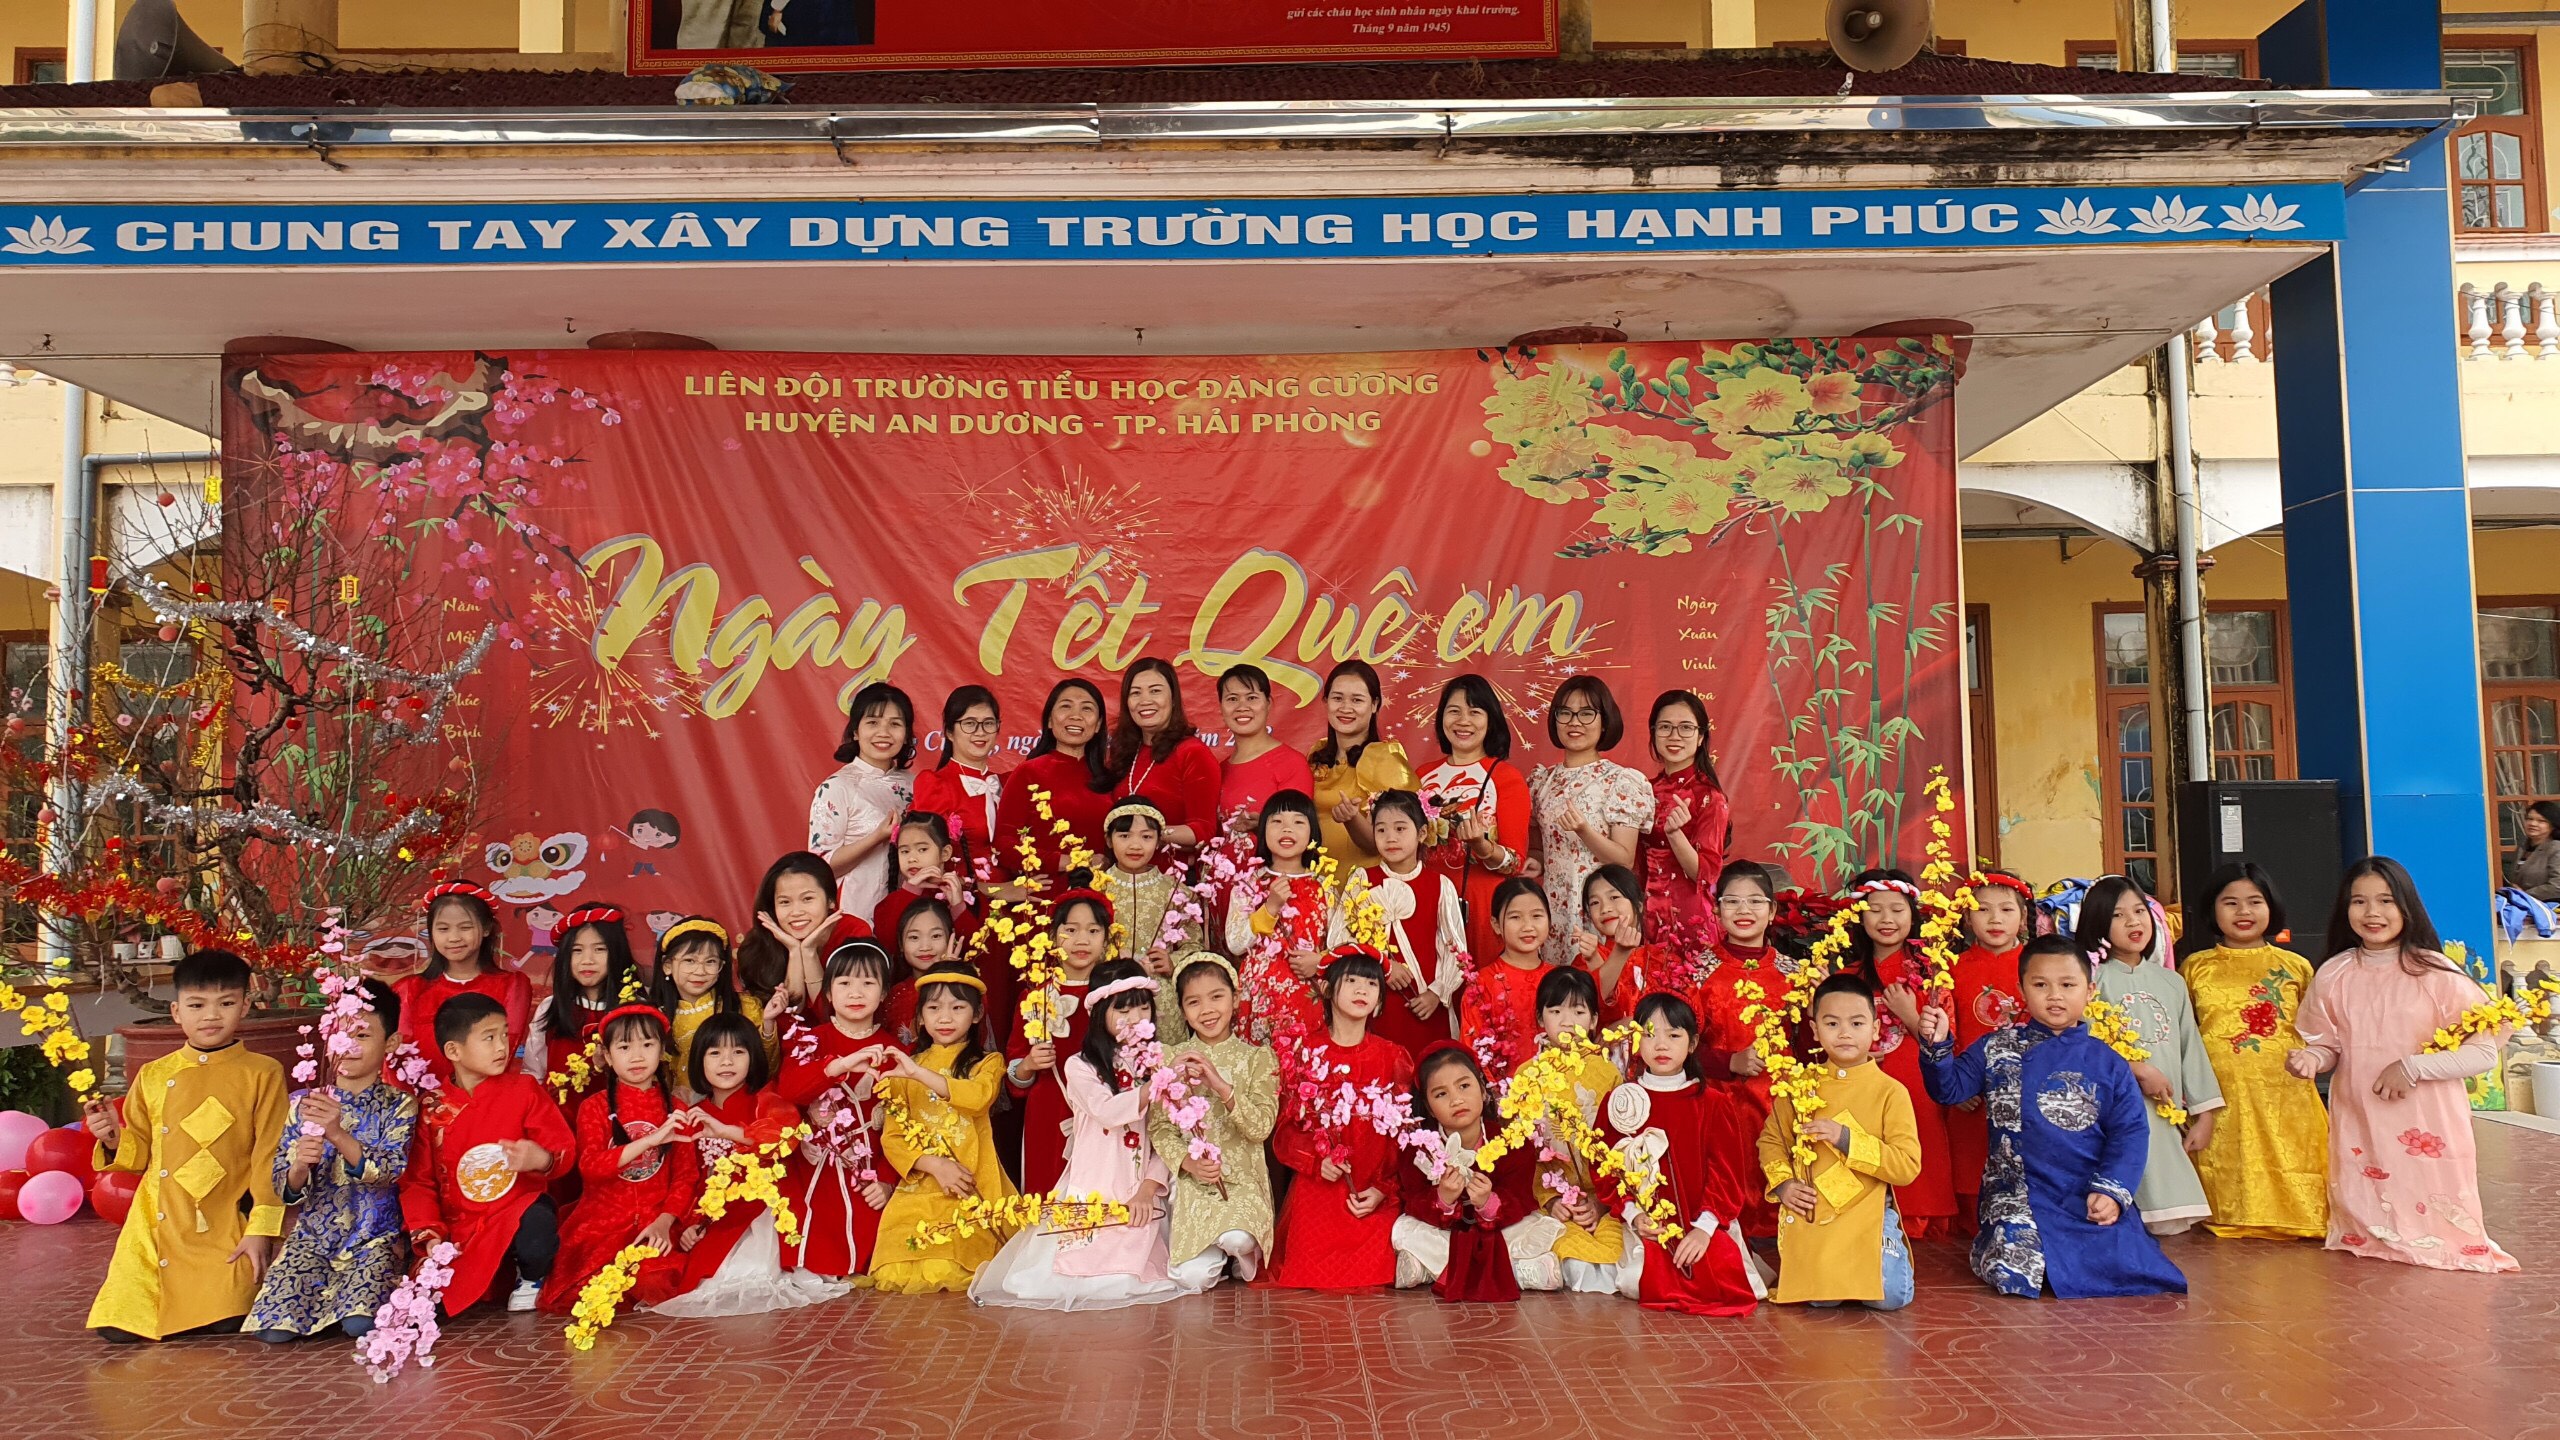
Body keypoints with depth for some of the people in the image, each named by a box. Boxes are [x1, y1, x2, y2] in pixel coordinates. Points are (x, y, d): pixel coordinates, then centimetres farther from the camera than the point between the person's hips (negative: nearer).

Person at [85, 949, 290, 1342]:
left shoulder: (262, 1074, -1)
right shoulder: (153, 1076, 10)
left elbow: (270, 1157, -4)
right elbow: (141, 1152, 17)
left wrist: (261, 1230, -9)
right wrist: (113, 1137, -5)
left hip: (226, 1228, -3)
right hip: (158, 1226, 4)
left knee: (225, 1324, -17)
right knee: (119, 1328, -6)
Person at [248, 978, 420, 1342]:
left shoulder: (398, 1105, -3)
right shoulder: (302, 1104, 4)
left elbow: (390, 1170, -18)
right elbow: (282, 1188, 2)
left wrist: (339, 1135, -31)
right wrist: (299, 1168, -22)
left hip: (375, 1236, -3)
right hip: (312, 1235, 3)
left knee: (359, 1323, -28)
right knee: (275, 1328, -19)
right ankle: (330, 1294, 5)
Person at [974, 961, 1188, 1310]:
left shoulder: (1157, 1065, 10)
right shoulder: (1080, 1066, 2)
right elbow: (1107, 1111, -16)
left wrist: (1148, 1189, -10)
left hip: (1140, 1193, 2)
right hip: (1092, 1191, -2)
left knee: (1124, 1280, -14)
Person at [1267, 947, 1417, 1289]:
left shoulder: (1392, 1057, 6)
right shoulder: (1304, 1052, 5)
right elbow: (1286, 1129, 6)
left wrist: (1382, 1190, -7)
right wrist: (1316, 1161, -12)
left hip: (1374, 1196, 0)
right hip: (1316, 1188, 0)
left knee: (1372, 1274, -16)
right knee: (1310, 1274, -13)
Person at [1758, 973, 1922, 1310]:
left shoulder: (1891, 1092, -3)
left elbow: (1908, 1166, -10)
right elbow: (1771, 1139, 15)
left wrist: (1846, 1139, -19)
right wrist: (1781, 1184, -3)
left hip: (1867, 1216, -1)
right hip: (1809, 1217, 2)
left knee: (1890, 1296, -17)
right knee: (1820, 1298, -14)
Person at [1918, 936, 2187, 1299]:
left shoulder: (2107, 1063, 8)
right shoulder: (1996, 1051, 8)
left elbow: (2131, 1131, 5)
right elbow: (1948, 1089, 1)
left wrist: (2111, 1190, -9)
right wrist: (1937, 1046, -18)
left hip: (2092, 1198, 2)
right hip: (2018, 1196, -2)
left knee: (2128, 1266, -19)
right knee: (2015, 1271, -24)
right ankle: (1989, 1242, 10)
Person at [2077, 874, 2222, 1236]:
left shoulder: (2171, 982, 14)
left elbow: (2191, 1048, 13)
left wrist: (2204, 1115, 8)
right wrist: (2140, 1070, -18)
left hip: (2168, 1115, 5)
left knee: (2170, 1219, -6)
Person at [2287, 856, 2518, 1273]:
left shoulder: (2436, 973, -7)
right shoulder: (2333, 976, 2)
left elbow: (2483, 1051, -7)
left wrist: (2413, 1067, -17)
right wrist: (2312, 1059, -13)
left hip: (2427, 1128, -3)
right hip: (2359, 1125, 3)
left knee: (2433, 1221, 2)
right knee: (2365, 1225, 7)